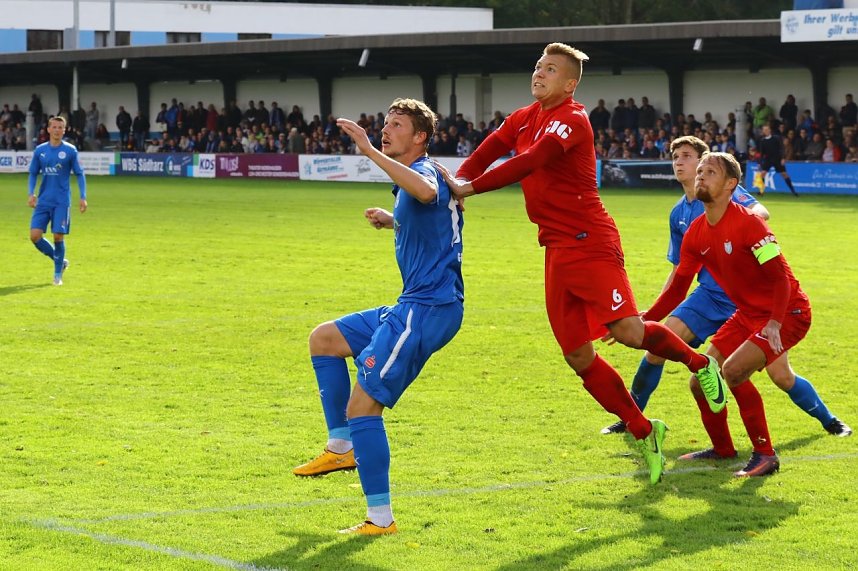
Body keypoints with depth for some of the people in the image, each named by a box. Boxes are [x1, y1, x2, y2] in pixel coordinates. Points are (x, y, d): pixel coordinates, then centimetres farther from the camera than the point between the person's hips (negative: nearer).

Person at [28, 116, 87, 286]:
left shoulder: (70, 150, -2)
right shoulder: (40, 150, 5)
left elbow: (79, 174, 2)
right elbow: (33, 174, 13)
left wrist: (83, 197, -6)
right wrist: (31, 193, -1)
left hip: (62, 202, -3)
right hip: (43, 201, 3)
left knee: (58, 236, -6)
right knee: (35, 236, -6)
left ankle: (58, 274, 11)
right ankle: (60, 261, 16)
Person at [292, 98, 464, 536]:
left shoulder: (424, 170, -11)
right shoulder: (411, 181, 20)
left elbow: (427, 192, -40)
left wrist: (371, 151, -39)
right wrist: (393, 221, 28)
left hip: (429, 307, -11)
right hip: (413, 306, 11)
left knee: (361, 405, -14)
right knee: (323, 338, 19)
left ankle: (380, 519, -11)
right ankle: (341, 447, 17)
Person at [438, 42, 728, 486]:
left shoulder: (571, 120, -12)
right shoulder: (525, 118, 14)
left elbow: (528, 163, -26)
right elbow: (487, 152, 9)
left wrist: (470, 187, -27)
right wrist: (456, 183, -12)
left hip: (590, 243, -8)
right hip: (557, 250, 8)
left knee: (628, 330, -19)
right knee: (578, 357, 4)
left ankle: (699, 363, 10)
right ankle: (643, 432, 16)